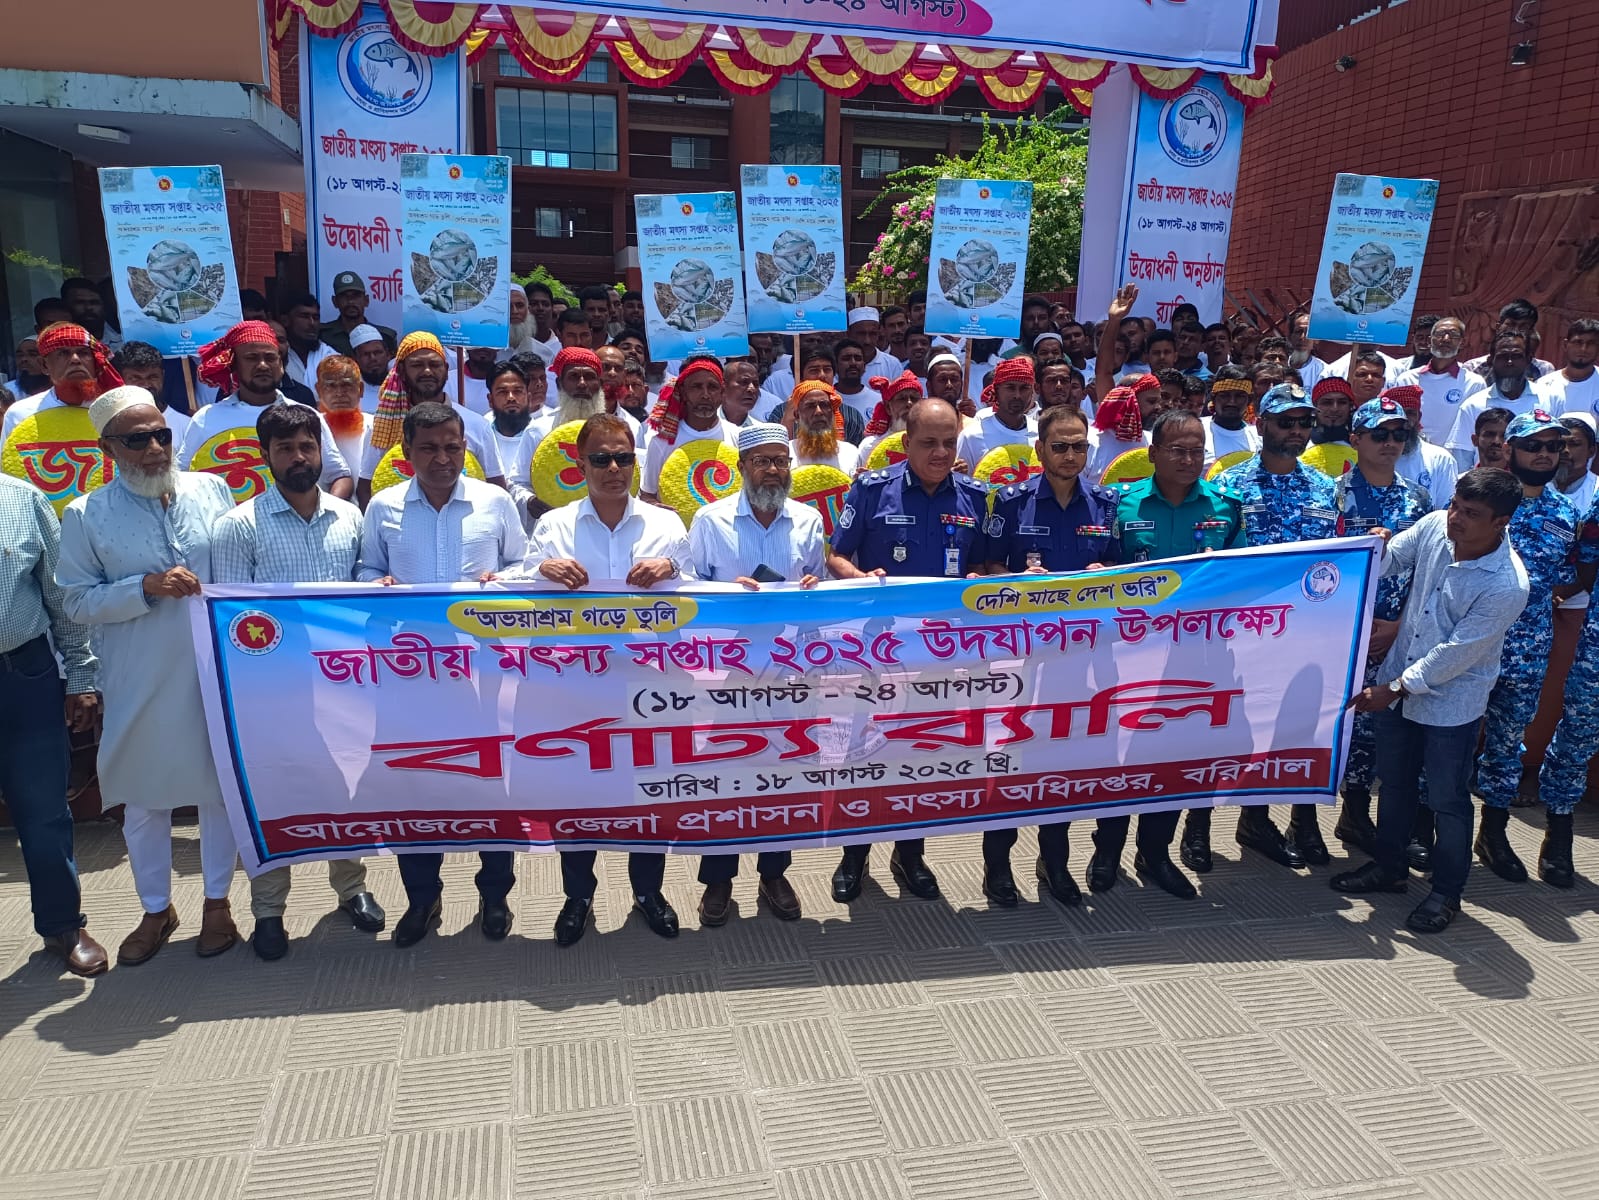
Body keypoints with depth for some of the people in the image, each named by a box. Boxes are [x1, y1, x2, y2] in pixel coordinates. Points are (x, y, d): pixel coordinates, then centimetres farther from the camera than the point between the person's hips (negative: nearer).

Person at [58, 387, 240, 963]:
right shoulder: (85, 515, -2)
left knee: (220, 786, 11)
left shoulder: (211, 490, 2)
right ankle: (156, 909, 31)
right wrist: (146, 588, -17)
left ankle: (218, 900, 30)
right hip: (140, 683, 0)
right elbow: (76, 600, -3)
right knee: (143, 799, 11)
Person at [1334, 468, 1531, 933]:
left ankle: (1447, 892, 28)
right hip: (1398, 683, 6)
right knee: (1394, 783, 19)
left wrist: (1395, 689, -17)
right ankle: (1389, 867, 39)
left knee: (1446, 799, 7)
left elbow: (1455, 655, -22)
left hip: (1450, 702, -6)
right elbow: (1388, 559, 5)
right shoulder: (1435, 526, -12)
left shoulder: (1506, 585, -26)